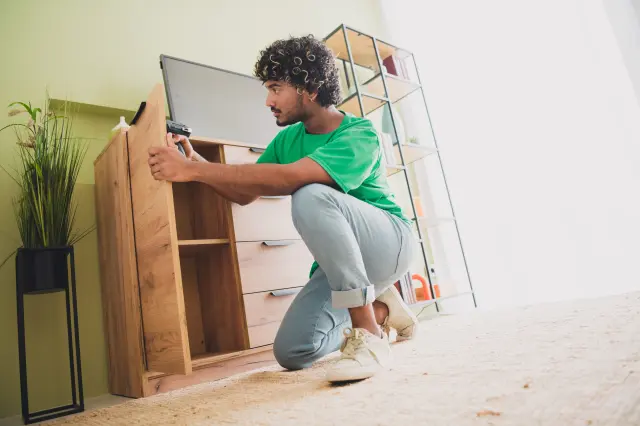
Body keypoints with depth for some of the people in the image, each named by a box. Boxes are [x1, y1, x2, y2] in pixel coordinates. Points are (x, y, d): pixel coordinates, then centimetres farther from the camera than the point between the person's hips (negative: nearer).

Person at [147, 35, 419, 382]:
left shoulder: (359, 134, -20)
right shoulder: (287, 139, 4)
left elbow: (288, 178, -36)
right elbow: (244, 194, 2)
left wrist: (193, 169, -33)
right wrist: (195, 161, -11)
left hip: (389, 241, -7)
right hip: (339, 259, 7)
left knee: (311, 196, -33)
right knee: (291, 352, -6)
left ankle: (368, 334, -26)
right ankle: (378, 310, 17)